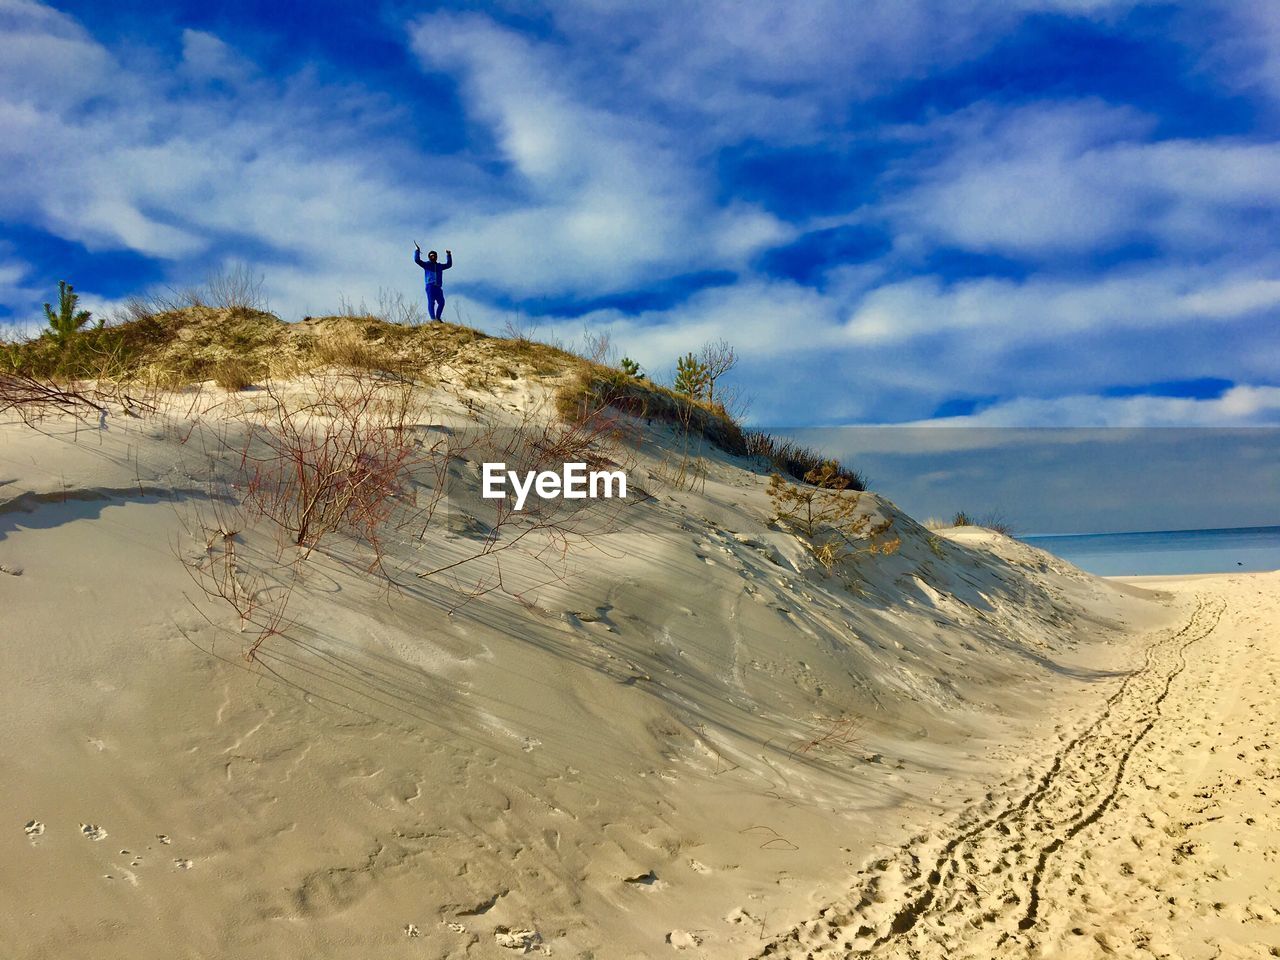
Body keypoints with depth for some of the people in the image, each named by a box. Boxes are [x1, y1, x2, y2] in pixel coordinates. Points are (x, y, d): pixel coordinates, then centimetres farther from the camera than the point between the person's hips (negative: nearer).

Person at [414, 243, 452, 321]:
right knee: (431, 302, -12)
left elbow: (449, 264, 33)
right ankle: (433, 318, -19)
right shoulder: (426, 264, 12)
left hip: (438, 287, 4)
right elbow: (417, 260, 3)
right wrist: (417, 251, -1)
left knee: (441, 302, -9)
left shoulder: (439, 266, 25)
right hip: (430, 286, -4)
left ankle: (438, 317, -1)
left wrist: (449, 255, 25)